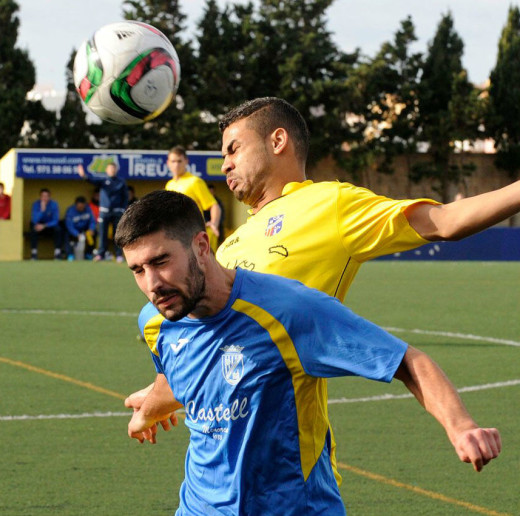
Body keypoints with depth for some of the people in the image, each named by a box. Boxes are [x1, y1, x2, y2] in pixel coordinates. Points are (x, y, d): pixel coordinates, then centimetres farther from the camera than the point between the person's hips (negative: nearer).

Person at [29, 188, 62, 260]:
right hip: (39, 225, 0)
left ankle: (57, 253, -27)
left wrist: (44, 226, -31)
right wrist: (42, 210, -36)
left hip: (50, 226, 0)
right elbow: (34, 220, -23)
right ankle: (34, 253, -25)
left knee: (58, 229, -32)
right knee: (33, 229, -33)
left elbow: (55, 221, -17)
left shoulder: (54, 204, -13)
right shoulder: (36, 204, -13)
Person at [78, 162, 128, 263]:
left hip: (117, 211, 0)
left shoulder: (121, 182, 7)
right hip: (104, 211, 0)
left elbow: (125, 197, 8)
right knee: (102, 233, 1)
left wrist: (123, 210, -3)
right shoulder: (102, 180, 4)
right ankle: (101, 254, 6)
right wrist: (84, 175, -37)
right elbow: (93, 179, -16)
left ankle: (119, 255, 5)